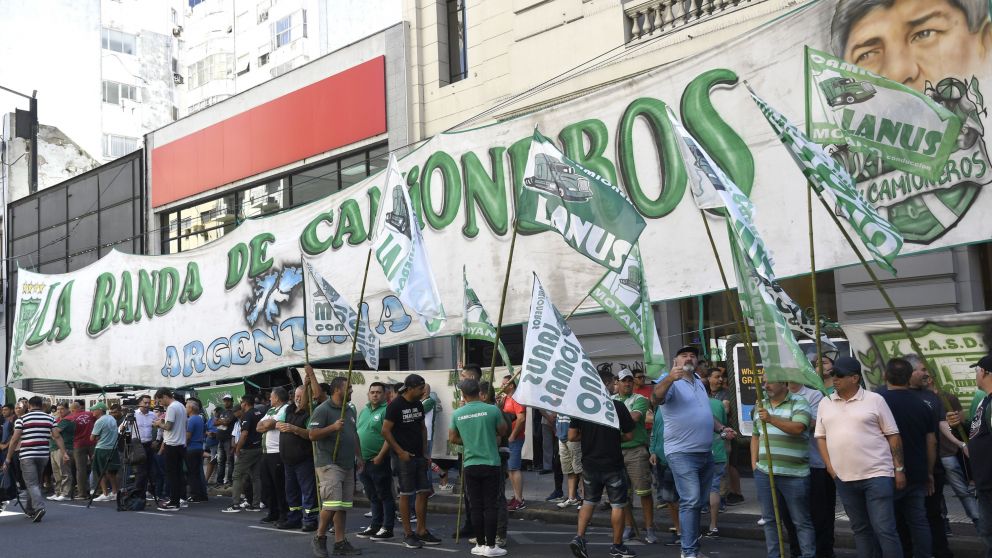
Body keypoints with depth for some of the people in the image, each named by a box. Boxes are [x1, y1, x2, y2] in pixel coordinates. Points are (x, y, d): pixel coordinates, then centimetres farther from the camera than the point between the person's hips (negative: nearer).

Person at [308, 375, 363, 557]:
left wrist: (359, 456, 22)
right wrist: (333, 427, -25)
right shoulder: (323, 410, -8)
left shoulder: (350, 410, 17)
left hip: (348, 465, 8)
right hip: (329, 465, -8)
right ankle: (319, 538, 5)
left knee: (343, 506, 7)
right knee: (332, 504, -13)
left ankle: (340, 543, 12)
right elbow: (312, 435, -15)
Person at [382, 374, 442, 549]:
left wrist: (425, 452, 11)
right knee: (405, 494, -1)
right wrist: (400, 452, -15)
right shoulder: (395, 405, -11)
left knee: (423, 492, 7)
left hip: (419, 456, 7)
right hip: (404, 456, -7)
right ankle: (408, 534, 6)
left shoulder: (418, 405, 10)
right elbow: (385, 431, -13)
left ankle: (422, 531, 17)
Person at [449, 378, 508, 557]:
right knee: (490, 506, 2)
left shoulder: (457, 414, -1)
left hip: (470, 465, 2)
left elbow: (453, 438, 9)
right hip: (491, 464, -2)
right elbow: (503, 431, 5)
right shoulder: (492, 410, -8)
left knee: (476, 507, 8)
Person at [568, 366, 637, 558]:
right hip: (613, 463, -4)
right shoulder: (618, 407, -11)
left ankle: (579, 537, 4)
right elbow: (629, 436, -5)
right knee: (618, 505, 8)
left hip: (589, 464, 4)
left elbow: (572, 436, -4)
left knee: (588, 502, 18)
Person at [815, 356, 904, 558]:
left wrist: (899, 469, -2)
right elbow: (821, 437, 13)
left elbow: (893, 435, 0)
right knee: (860, 528, 13)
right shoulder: (825, 404, 9)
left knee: (884, 529, -6)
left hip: (877, 475, -4)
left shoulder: (874, 400, -2)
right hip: (844, 478, 4)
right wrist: (829, 466, 4)